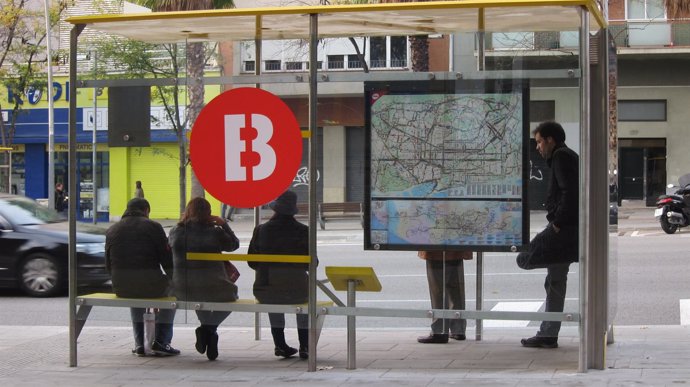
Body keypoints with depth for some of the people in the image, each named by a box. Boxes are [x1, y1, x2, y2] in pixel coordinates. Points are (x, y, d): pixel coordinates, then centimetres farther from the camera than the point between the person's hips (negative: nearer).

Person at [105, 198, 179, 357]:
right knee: (171, 288, 30)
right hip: (150, 286, -4)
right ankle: (161, 341, 20)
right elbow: (167, 260, -1)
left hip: (120, 288, 4)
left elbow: (109, 265, 16)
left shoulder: (112, 230, 11)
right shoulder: (153, 227, -1)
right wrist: (173, 278, 18)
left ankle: (139, 343, 31)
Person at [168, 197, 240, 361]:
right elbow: (234, 244, 8)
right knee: (231, 294, 28)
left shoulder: (176, 232, -2)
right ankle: (209, 327, 8)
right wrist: (223, 224, 14)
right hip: (214, 290, -4)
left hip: (183, 291, 4)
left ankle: (206, 329, 26)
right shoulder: (215, 232, -9)